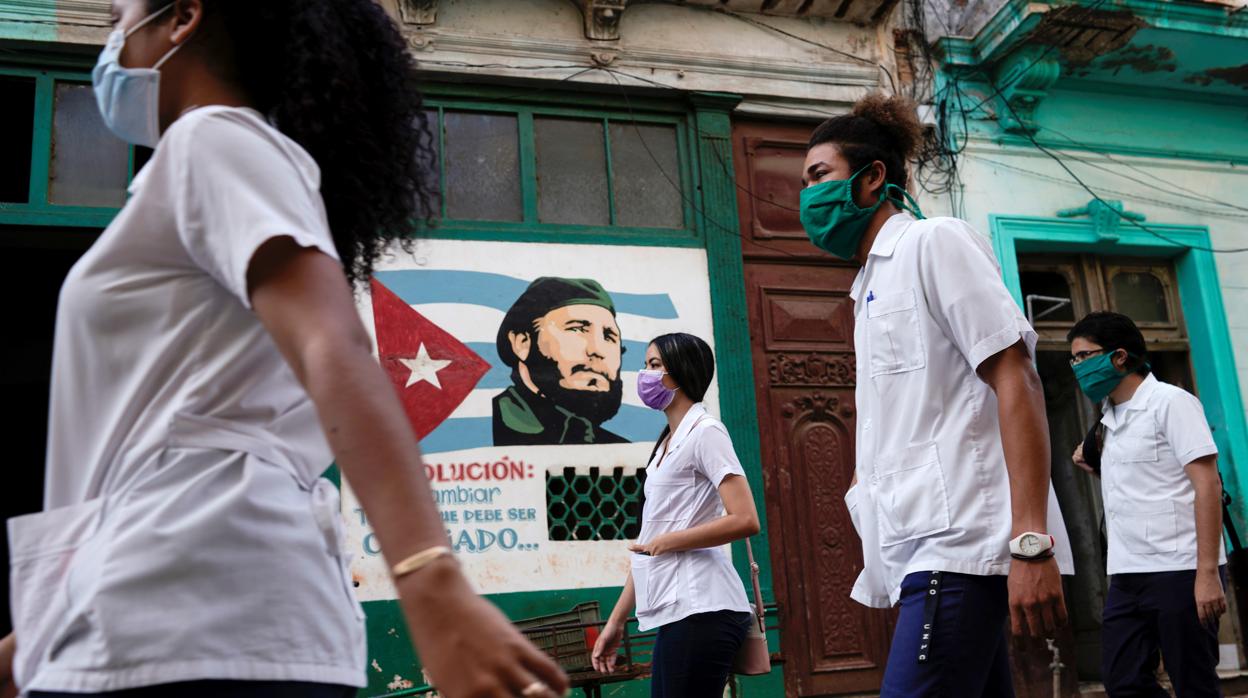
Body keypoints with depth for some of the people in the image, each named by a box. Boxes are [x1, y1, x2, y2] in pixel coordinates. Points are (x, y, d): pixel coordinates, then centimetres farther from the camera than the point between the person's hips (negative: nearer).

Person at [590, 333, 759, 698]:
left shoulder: (704, 432, -6)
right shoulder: (668, 443, 19)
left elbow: (745, 520, -18)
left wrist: (669, 541, -10)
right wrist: (616, 619, 17)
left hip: (700, 610, -8)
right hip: (678, 611, 8)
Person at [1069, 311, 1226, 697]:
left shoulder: (1170, 402, -6)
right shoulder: (1109, 417, 15)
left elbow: (1207, 485, -13)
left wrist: (1208, 572, -20)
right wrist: (1097, 466, 7)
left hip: (1179, 571, -7)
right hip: (1127, 575, 7)